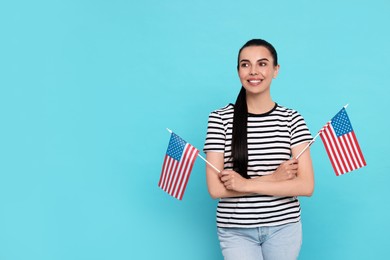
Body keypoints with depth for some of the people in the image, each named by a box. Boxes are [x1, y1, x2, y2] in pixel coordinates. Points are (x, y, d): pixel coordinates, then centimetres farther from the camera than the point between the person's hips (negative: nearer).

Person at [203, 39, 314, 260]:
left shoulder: (292, 119, -3)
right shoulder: (220, 119, -7)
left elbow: (306, 186, -10)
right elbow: (216, 189, -11)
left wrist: (246, 184, -16)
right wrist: (273, 179, -16)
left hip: (284, 227, 2)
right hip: (236, 230, -1)